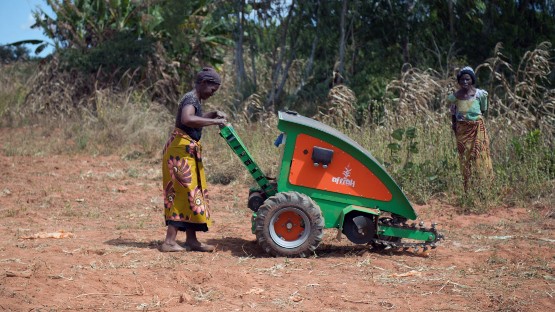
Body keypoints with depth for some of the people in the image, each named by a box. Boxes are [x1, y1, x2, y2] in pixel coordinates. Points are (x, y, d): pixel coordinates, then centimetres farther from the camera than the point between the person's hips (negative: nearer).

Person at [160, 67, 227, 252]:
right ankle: (169, 242, -8)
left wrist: (212, 115, 17)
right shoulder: (191, 99, -15)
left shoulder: (195, 100, 16)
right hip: (181, 151, -10)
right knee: (185, 193, -9)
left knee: (191, 194, 11)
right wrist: (214, 122, -31)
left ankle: (191, 240, 16)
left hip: (188, 152, 10)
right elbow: (187, 119, -36)